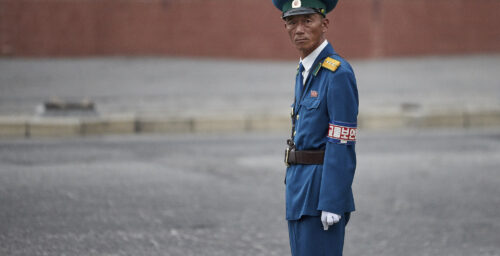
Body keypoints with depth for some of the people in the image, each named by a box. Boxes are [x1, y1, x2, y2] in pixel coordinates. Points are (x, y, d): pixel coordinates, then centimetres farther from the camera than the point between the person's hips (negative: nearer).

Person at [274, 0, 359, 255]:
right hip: (300, 191, 9)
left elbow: (342, 145, -18)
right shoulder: (306, 71, 14)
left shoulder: (338, 73, -14)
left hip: (322, 192, -9)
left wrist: (332, 203, -21)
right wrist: (295, 187, 19)